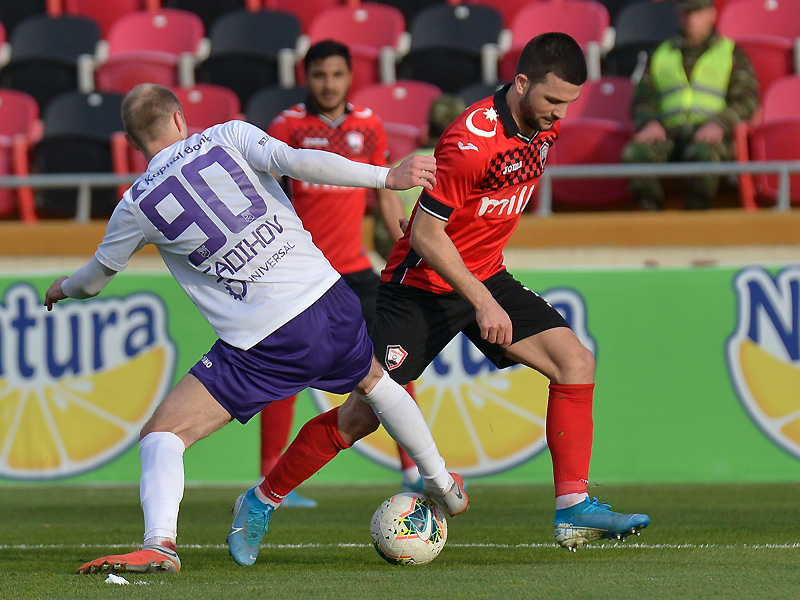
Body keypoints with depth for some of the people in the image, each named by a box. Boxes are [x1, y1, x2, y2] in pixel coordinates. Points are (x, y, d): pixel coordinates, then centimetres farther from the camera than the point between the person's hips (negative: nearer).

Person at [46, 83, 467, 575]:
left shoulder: (137, 205, 4)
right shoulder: (227, 137, 4)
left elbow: (94, 279, 20)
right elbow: (295, 162, -13)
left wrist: (63, 289, 43)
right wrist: (387, 176, -9)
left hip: (263, 345, -3)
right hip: (329, 300, 3)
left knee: (162, 436, 0)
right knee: (374, 382, 34)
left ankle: (160, 544, -25)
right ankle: (444, 486, 48)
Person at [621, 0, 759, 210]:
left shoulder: (731, 53, 19)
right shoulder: (662, 55, 28)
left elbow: (746, 100, 7)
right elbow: (643, 98, 20)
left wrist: (719, 124, -14)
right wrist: (650, 123, -5)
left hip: (710, 134, -3)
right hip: (668, 132, 3)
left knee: (701, 155, -41)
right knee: (634, 153, -32)